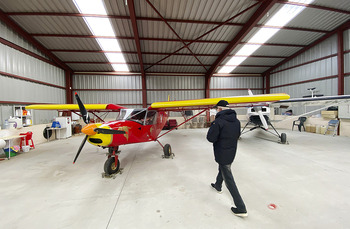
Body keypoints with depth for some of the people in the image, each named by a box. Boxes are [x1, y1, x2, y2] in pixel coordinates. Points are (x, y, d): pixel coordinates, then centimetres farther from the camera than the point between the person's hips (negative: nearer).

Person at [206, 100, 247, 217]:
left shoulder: (219, 121, -25)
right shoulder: (236, 121, -1)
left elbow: (210, 138, -22)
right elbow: (237, 135, 12)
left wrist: (213, 126, -6)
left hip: (222, 154, -8)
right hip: (232, 152, 8)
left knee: (229, 179, 4)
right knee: (222, 169, 30)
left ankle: (241, 209, 14)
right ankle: (218, 186, 55)